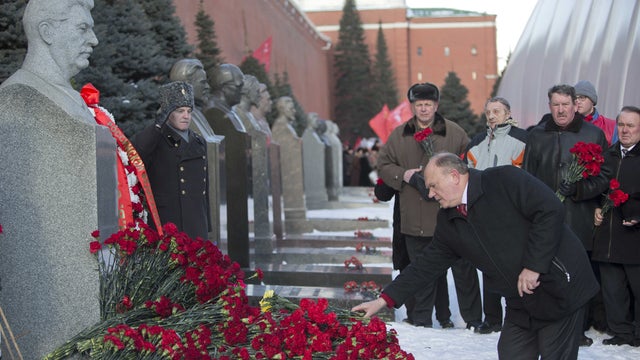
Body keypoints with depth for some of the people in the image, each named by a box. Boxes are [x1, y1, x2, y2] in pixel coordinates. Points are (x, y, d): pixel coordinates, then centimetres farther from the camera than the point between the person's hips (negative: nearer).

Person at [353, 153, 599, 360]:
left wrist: (534, 265, -21)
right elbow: (427, 264, 10)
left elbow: (551, 210, -20)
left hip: (559, 287, -7)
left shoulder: (505, 180, -13)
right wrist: (384, 300, 6)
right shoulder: (449, 223, 8)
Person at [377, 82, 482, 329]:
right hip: (415, 218, 2)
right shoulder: (399, 135, 10)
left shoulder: (454, 133, 4)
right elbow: (383, 164, 14)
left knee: (463, 267, 2)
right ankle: (421, 319, 21)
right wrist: (403, 175, -5)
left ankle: (473, 319, 13)